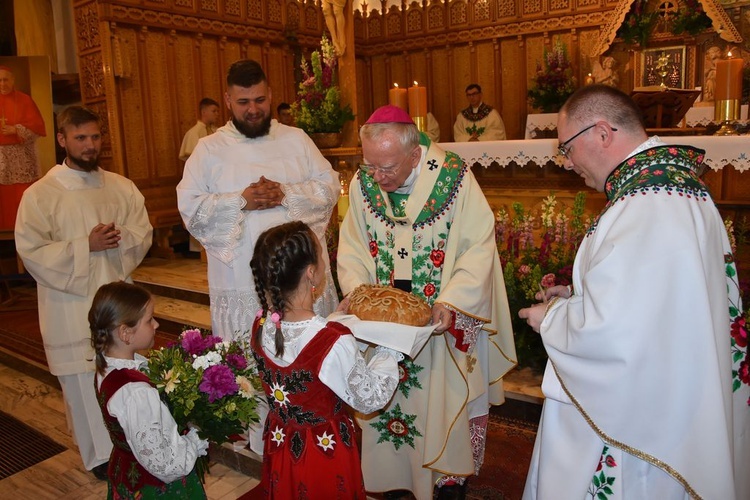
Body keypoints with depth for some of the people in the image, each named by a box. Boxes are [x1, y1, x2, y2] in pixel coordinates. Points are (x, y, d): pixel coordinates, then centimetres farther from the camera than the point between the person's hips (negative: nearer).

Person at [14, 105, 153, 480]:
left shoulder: (121, 187, 6)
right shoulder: (40, 194, -6)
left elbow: (144, 233, 6)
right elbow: (31, 251, -11)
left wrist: (120, 239, -15)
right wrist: (85, 246, -18)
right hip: (72, 304, -3)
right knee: (85, 385, 6)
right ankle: (100, 456, 24)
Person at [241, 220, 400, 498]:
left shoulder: (261, 326, -14)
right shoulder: (335, 342, -32)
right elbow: (371, 399, -17)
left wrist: (338, 317, 10)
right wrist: (390, 350, -6)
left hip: (279, 446, 5)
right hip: (326, 454, -5)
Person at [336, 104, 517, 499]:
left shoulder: (455, 178, -18)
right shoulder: (363, 182, -6)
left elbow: (479, 247, -16)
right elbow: (352, 246, 2)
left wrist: (451, 302, -26)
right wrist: (356, 291, -14)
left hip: (445, 318, -3)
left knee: (446, 399, 12)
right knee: (387, 397, 15)